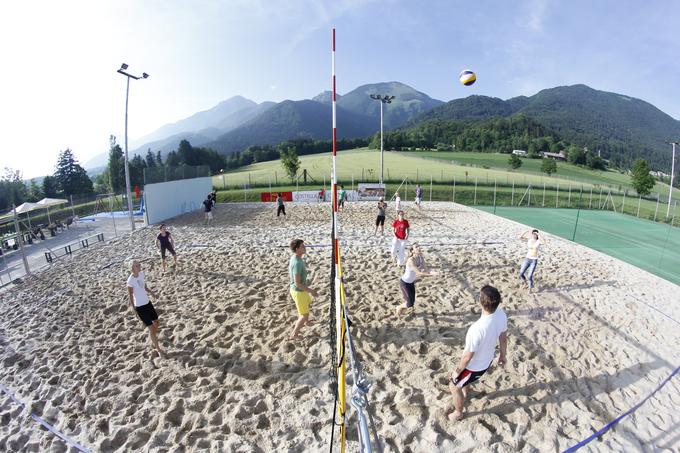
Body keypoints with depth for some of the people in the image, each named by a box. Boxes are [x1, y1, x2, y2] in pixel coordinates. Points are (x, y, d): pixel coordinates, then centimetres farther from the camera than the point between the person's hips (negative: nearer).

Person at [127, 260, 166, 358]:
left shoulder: (141, 274, -2)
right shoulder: (130, 281, -23)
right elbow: (130, 296, -17)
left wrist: (152, 293, 16)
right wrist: (134, 310, -14)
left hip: (147, 302, 7)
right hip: (140, 306, -7)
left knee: (157, 323, 19)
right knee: (151, 328, -2)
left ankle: (153, 342, 46)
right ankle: (158, 349, 15)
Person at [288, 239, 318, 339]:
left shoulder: (294, 258, -2)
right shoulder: (297, 263, -32)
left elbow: (290, 270, 15)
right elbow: (297, 284, -30)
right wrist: (311, 291, -19)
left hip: (299, 290, 10)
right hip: (298, 292, -10)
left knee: (308, 303, 34)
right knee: (304, 315, 6)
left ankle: (306, 322, 60)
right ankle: (293, 335, 21)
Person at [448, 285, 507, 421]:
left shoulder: (477, 328, -44)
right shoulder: (501, 314, -22)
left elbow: (468, 356, -27)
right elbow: (503, 337, -2)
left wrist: (457, 371, -8)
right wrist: (503, 355, 18)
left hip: (476, 367, -7)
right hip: (487, 360, 7)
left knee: (454, 387, 21)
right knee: (463, 373, 37)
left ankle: (458, 413, 46)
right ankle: (465, 393, 65)